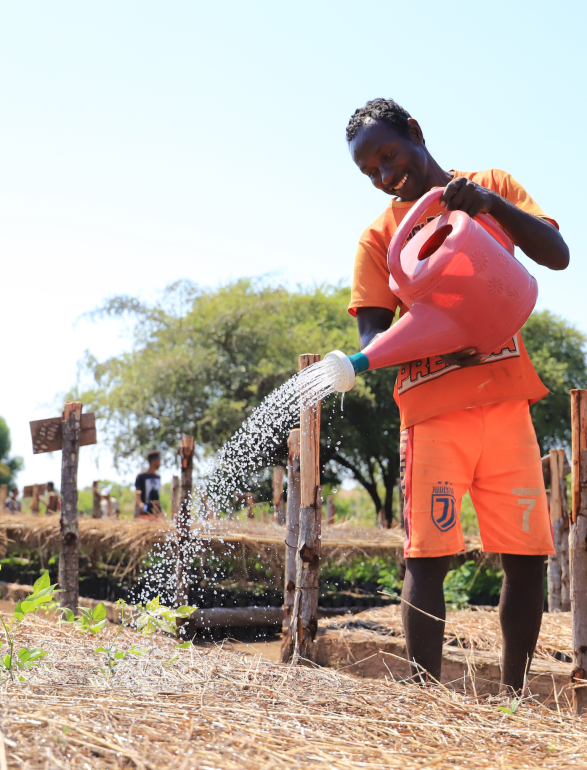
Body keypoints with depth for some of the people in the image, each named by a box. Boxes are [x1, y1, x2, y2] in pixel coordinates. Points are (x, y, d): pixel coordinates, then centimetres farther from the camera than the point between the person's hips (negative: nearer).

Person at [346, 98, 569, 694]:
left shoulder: (492, 186, 12)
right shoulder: (380, 234, 6)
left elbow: (557, 255, -1)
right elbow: (371, 336, -3)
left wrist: (491, 204, -16)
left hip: (506, 402, 2)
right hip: (432, 410, -2)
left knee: (528, 555, 1)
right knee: (427, 557, -8)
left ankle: (512, 695, 13)